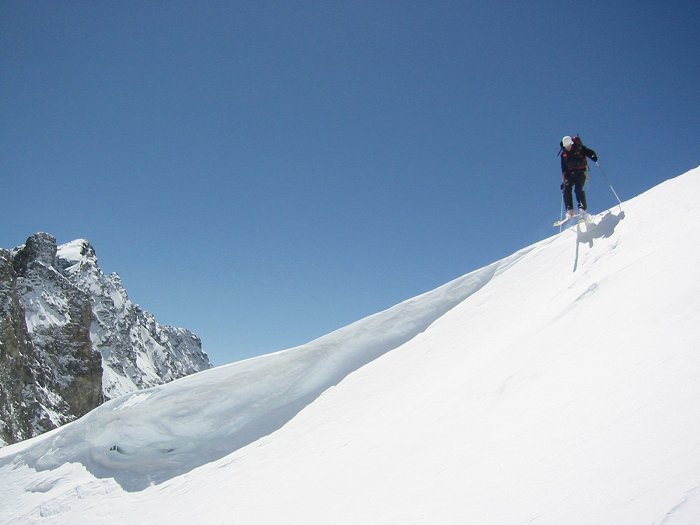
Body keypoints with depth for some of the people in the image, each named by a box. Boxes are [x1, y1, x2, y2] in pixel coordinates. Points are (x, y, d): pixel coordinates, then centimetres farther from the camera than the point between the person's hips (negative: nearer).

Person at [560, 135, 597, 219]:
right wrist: (564, 180, 11)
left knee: (578, 189, -24)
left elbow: (590, 152, -4)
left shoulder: (579, 148, -4)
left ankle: (583, 208, -20)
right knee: (566, 189, -19)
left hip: (581, 172, -3)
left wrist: (593, 156, -28)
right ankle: (570, 210, -22)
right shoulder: (563, 153, 7)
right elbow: (564, 168, 14)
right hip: (570, 173, 4)